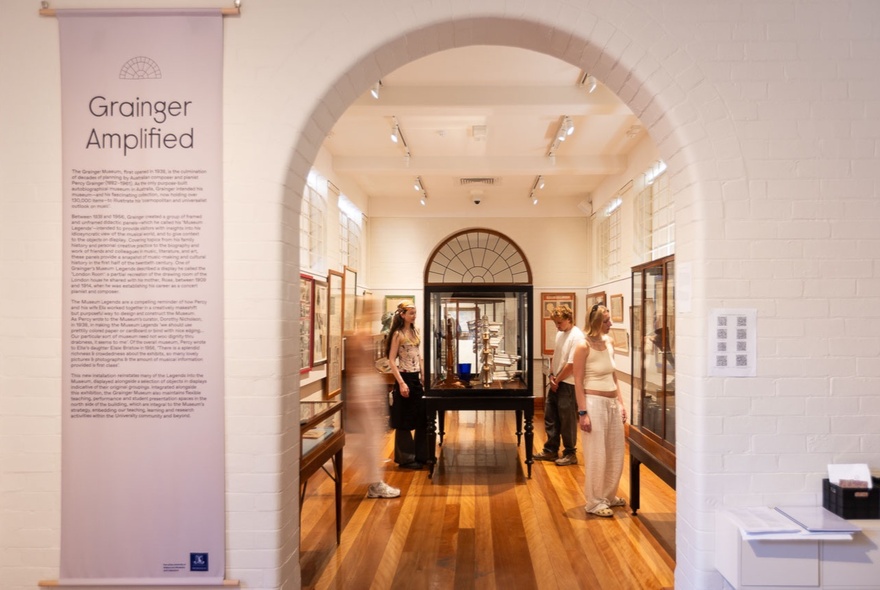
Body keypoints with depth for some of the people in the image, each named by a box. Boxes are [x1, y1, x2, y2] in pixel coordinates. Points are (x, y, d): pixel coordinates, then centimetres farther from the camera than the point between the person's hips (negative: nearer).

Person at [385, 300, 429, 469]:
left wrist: (423, 377, 12)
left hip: (416, 378, 8)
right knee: (404, 421, 2)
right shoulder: (398, 334, -11)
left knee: (422, 418, 10)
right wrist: (401, 383, -22)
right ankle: (406, 459, 12)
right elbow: (392, 361, -15)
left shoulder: (415, 332, 11)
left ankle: (420, 455, 21)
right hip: (405, 378, -8)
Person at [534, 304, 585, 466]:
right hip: (556, 382, 9)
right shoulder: (560, 333, 9)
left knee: (567, 420, 2)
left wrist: (557, 380, -11)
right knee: (550, 417, 14)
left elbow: (572, 364, -20)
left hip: (568, 384, -9)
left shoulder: (577, 336, -19)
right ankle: (551, 450, 26)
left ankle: (570, 454, 15)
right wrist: (552, 375, 2)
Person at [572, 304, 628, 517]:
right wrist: (582, 412, -17)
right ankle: (594, 502, 12)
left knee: (616, 453, 15)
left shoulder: (609, 343, 9)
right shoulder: (584, 347, -12)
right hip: (594, 402, -8)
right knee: (596, 455, 0)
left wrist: (621, 403, 12)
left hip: (612, 403, 8)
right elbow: (578, 382, -13)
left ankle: (609, 495, 31)